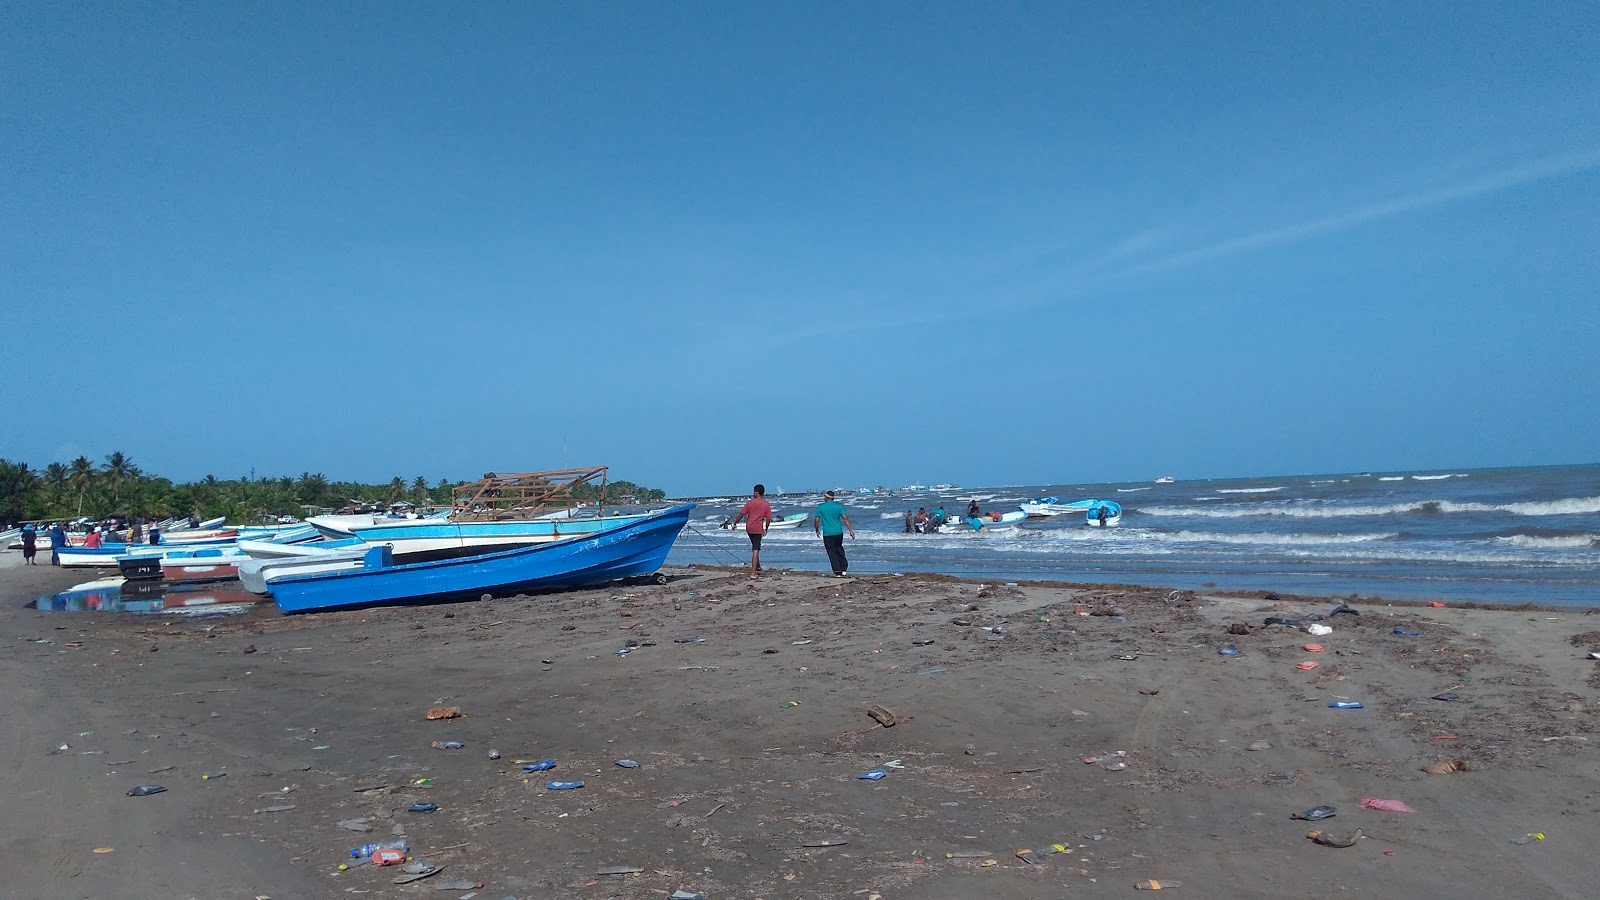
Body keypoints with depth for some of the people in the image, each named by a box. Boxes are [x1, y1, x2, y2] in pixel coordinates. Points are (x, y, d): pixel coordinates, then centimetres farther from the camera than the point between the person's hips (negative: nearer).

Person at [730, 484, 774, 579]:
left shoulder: (750, 502, -2)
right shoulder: (767, 504, -2)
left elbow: (741, 514, -2)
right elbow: (768, 519, -3)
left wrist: (735, 524, 10)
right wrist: (765, 529, 12)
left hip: (749, 528, 2)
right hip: (758, 529, -2)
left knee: (755, 548, 24)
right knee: (755, 550, -5)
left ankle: (758, 566, 36)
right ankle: (753, 573, -11)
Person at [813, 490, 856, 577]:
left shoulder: (820, 507, -5)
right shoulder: (838, 506, 0)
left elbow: (816, 520, -5)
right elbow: (845, 518, -4)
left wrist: (817, 530, 12)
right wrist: (851, 531, -2)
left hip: (827, 534, -3)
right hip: (838, 532, 3)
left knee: (832, 553, 3)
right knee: (839, 549, 21)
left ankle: (838, 572, 0)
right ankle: (843, 568, 15)